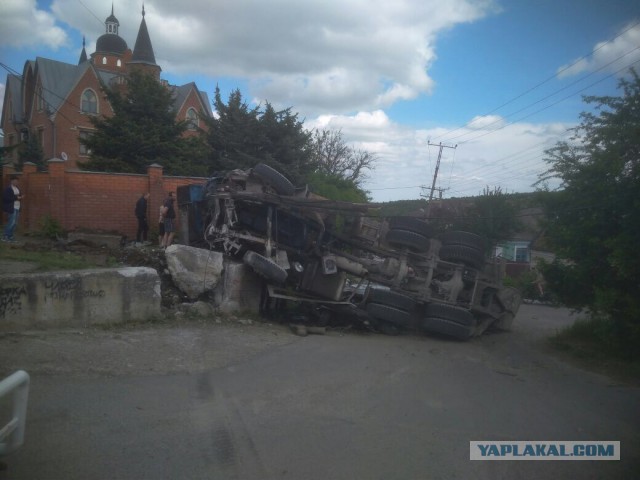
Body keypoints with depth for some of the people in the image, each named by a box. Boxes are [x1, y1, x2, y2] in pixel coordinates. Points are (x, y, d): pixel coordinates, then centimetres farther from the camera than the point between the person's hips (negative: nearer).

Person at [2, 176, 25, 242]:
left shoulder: (17, 188, 14)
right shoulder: (8, 189, -11)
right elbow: (7, 198, -19)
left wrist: (21, 197, 0)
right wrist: (16, 198, -21)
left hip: (17, 208, 8)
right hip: (12, 208, -8)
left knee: (15, 223, 8)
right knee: (12, 222, -10)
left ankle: (10, 236, 16)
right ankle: (5, 236, -2)